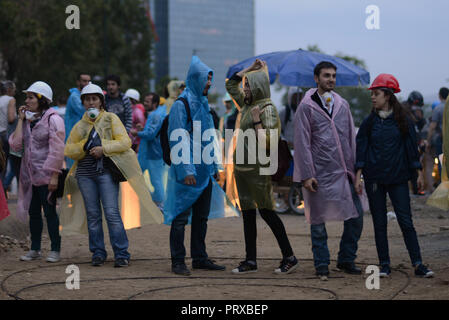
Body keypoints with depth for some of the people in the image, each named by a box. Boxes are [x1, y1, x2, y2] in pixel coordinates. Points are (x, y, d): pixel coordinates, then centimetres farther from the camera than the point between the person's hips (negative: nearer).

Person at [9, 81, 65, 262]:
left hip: (46, 176, -6)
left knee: (50, 212, -2)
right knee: (33, 212, 11)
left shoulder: (53, 119, -9)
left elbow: (57, 150, -13)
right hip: (30, 175, 6)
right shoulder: (27, 120, 11)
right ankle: (35, 249, 19)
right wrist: (21, 120, -1)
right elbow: (15, 145, 0)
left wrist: (54, 176, -17)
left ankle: (55, 250, 6)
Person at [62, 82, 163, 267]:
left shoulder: (111, 119, 6)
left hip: (107, 171, -4)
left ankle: (121, 254, -8)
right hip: (85, 174, 4)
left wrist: (104, 148, -14)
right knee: (93, 214, 4)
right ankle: (98, 253, 11)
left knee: (112, 212, -11)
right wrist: (84, 146, -7)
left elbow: (125, 142, -3)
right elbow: (68, 150, 12)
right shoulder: (80, 125, 15)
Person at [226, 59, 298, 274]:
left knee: (266, 211, -6)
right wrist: (250, 69, 18)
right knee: (247, 214, 8)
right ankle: (250, 261, 12)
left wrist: (256, 120, -20)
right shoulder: (247, 104, 13)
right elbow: (230, 85, 26)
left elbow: (268, 140, -17)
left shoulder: (267, 108, -10)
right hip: (241, 166, 8)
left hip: (257, 167, -8)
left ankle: (289, 257, 1)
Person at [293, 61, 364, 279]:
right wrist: (307, 175, -11)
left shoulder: (342, 105, 13)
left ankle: (346, 260, 17)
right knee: (318, 221, 2)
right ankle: (321, 265, 14)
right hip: (319, 174, -4)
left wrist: (354, 169, 9)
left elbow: (351, 138, 15)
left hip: (343, 171, 4)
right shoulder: (306, 107, -1)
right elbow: (302, 143, -5)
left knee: (356, 217, 2)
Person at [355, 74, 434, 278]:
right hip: (374, 179, 2)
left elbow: (412, 147, 5)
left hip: (398, 178, -1)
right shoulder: (369, 122, 5)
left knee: (406, 221, -5)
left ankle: (418, 265, -4)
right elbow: (361, 150, 4)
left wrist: (419, 173, 4)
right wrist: (358, 176, -3)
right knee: (379, 224, 3)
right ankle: (384, 265, 9)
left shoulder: (403, 121, 2)